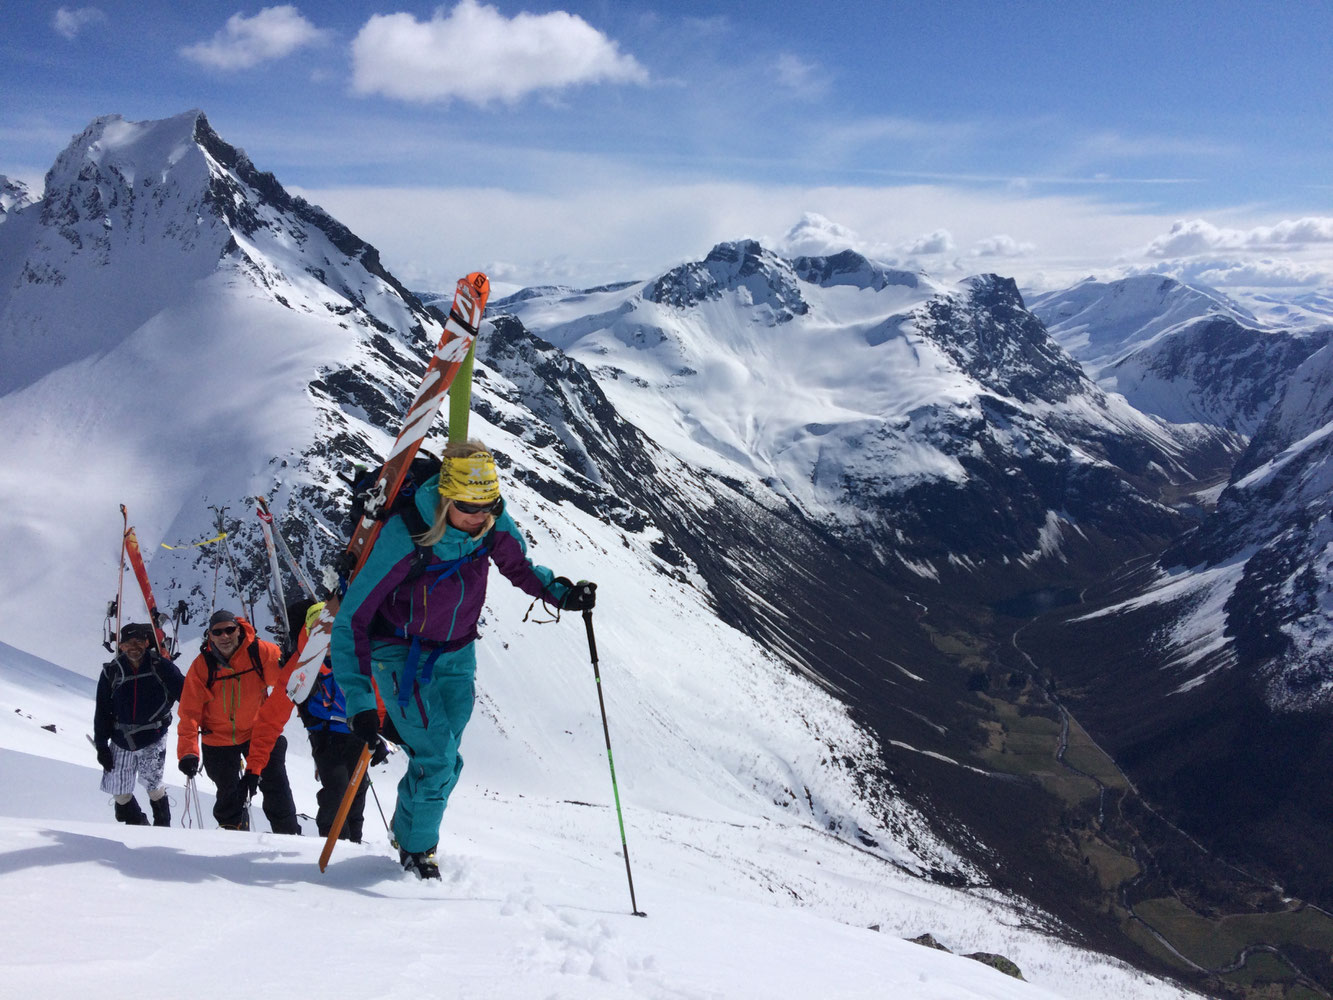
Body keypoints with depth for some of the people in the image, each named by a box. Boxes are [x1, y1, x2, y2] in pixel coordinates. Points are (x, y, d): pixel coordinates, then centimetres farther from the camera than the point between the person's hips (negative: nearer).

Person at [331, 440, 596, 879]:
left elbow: (519, 568, 4)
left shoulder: (495, 524, -18)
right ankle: (415, 848, 14)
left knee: (444, 761, 8)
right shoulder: (404, 537, -32)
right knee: (436, 756, -12)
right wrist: (359, 699, -34)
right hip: (401, 653, -4)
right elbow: (351, 620, -28)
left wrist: (560, 592, -17)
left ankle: (408, 828, 36)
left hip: (456, 654, 5)